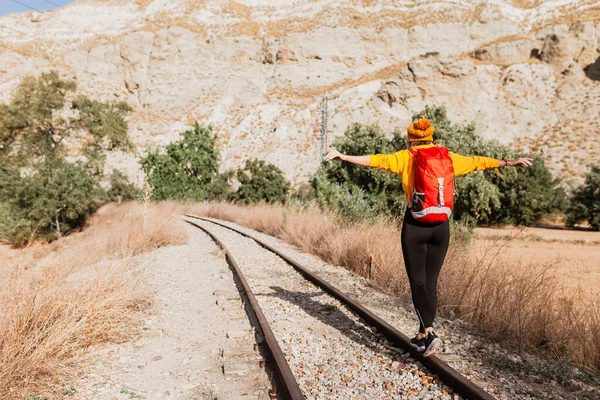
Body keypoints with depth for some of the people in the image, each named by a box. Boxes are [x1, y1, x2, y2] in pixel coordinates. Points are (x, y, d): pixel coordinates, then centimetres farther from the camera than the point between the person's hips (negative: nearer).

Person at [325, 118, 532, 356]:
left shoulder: (406, 157, 1)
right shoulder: (448, 158, 11)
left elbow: (377, 160, -9)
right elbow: (478, 162, 21)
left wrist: (345, 157, -8)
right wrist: (509, 162, 35)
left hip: (415, 224, -3)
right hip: (441, 226, 4)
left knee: (418, 282, 3)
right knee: (431, 281, 12)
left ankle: (429, 334, -12)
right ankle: (423, 336, 21)